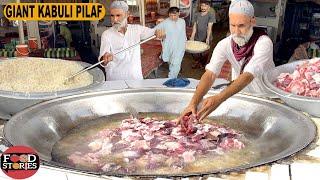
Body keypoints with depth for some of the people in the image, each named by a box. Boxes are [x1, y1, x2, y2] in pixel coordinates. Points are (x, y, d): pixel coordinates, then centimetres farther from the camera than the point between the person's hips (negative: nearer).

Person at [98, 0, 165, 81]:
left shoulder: (137, 29, 2)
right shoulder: (106, 34, -7)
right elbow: (102, 60, -15)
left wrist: (159, 32, -20)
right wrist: (105, 59, -39)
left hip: (136, 77, 3)